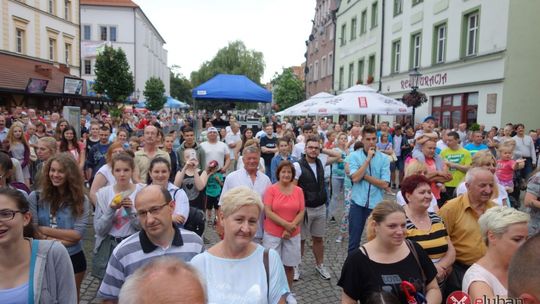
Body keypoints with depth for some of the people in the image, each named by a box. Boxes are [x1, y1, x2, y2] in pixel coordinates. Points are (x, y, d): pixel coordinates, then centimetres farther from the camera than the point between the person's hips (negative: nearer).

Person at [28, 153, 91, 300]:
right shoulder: (35, 197, -7)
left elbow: (77, 234, -12)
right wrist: (64, 239, -18)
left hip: (73, 259, 0)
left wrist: (44, 230, -14)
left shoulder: (81, 200, -7)